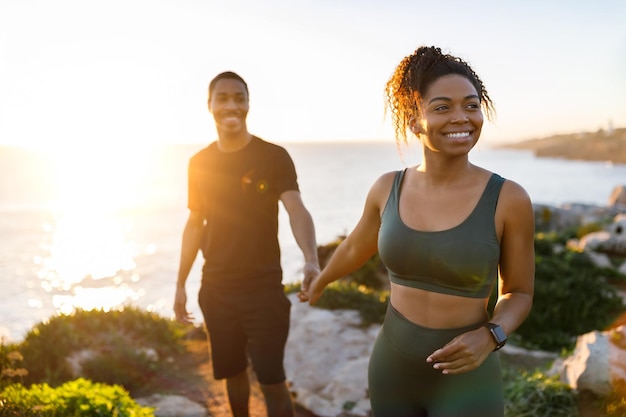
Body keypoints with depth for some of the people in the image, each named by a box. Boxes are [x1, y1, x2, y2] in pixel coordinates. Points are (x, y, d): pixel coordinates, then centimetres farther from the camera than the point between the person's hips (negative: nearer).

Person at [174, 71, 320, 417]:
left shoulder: (274, 157, -9)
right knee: (232, 372, 17)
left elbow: (297, 211, -21)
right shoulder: (199, 163, 4)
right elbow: (195, 224, 10)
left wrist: (311, 260, -40)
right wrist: (180, 284, 10)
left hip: (264, 287, -4)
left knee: (272, 380, -1)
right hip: (216, 289, 4)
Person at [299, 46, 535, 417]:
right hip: (392, 368, 3)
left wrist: (489, 337, -21)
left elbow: (519, 292, -2)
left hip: (468, 381, -3)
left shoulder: (509, 199, -14)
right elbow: (356, 248, 13)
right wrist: (320, 281, 30)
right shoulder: (388, 189, -6)